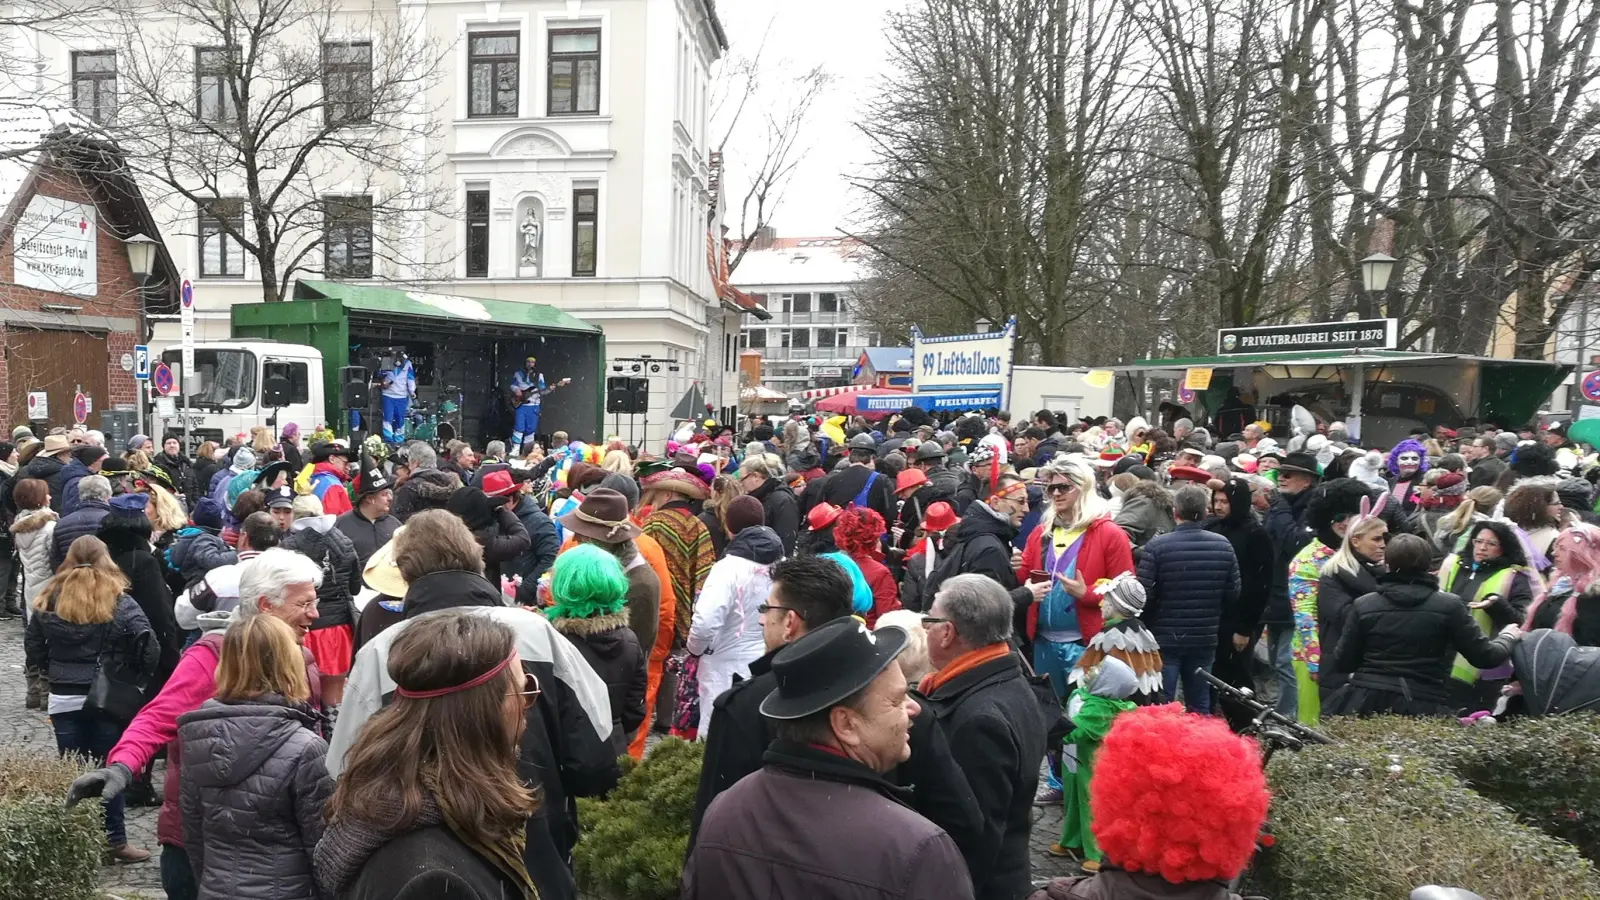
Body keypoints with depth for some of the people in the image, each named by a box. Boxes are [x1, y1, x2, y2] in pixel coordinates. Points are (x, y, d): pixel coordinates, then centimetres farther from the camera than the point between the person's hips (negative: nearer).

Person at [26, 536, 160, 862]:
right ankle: (115, 841, 12)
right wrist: (134, 679, 2)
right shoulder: (120, 601, -9)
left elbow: (32, 650, 7)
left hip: (63, 699, 2)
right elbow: (149, 649, -14)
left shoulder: (49, 600, 2)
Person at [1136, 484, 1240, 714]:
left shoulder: (1156, 547, -14)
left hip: (1165, 639, -3)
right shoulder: (1223, 545, -2)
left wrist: (1149, 628, 4)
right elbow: (1233, 594, 2)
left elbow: (1144, 596, -14)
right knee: (1200, 707, 14)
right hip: (1206, 639, 4)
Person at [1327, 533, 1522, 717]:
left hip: (1366, 704, 2)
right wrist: (1508, 637, 25)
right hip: (1423, 708, -1)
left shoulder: (1364, 604, 2)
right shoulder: (1449, 606, -1)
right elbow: (1484, 657, 4)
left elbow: (1345, 662, 5)